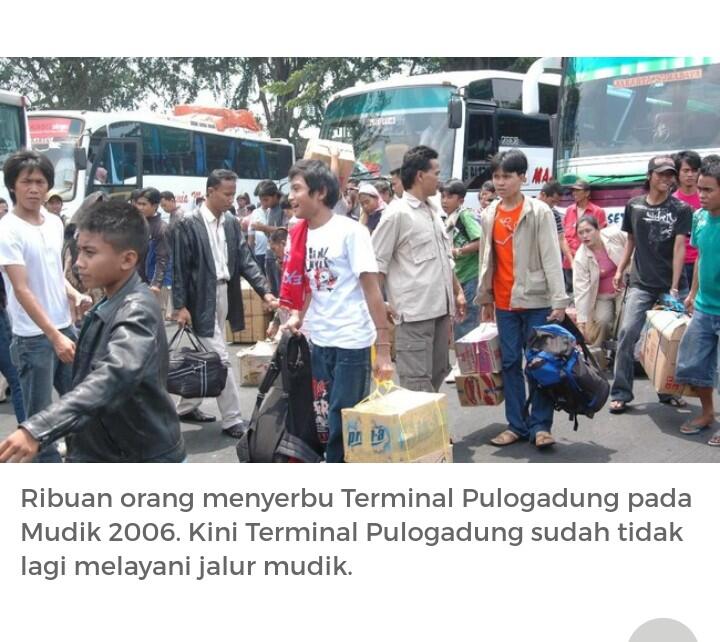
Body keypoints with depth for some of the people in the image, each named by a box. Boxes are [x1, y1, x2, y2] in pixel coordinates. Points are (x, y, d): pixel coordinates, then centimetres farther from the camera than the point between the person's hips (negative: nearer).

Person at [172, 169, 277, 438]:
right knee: (220, 360, -5)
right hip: (202, 299, -7)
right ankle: (232, 419, 3)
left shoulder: (232, 223, 7)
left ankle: (187, 407, 32)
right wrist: (180, 306, -14)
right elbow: (179, 268, -11)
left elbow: (245, 259, 7)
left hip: (224, 296, 7)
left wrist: (264, 291, -4)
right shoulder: (188, 224, -11)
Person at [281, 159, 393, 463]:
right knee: (324, 421, 13)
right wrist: (298, 316, 4)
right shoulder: (301, 233, 7)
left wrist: (383, 349, -16)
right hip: (320, 341, 7)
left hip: (352, 342, -7)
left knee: (342, 424, -1)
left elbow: (372, 289, -14)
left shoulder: (350, 231, -13)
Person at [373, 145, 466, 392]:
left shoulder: (433, 210, 15)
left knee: (436, 376, 15)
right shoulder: (397, 214, -10)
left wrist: (457, 291, 18)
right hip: (414, 312, -8)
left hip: (440, 308, 8)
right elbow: (376, 263, -10)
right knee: (417, 383, -6)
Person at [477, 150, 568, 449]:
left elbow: (551, 257, -10)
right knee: (510, 363, 8)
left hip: (536, 301, -5)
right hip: (504, 303, 5)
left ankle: (540, 425, 9)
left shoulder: (539, 212, -5)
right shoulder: (489, 214, 9)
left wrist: (559, 300, -15)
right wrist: (484, 298, 14)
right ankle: (516, 425, 16)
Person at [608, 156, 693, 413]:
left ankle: (668, 391, 22)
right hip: (641, 284, 1)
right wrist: (620, 271, 9)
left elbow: (679, 248, -8)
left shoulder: (681, 210, -1)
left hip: (668, 285, -1)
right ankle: (621, 393, -6)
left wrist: (674, 287, -15)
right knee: (628, 332, -12)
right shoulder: (634, 206, 6)